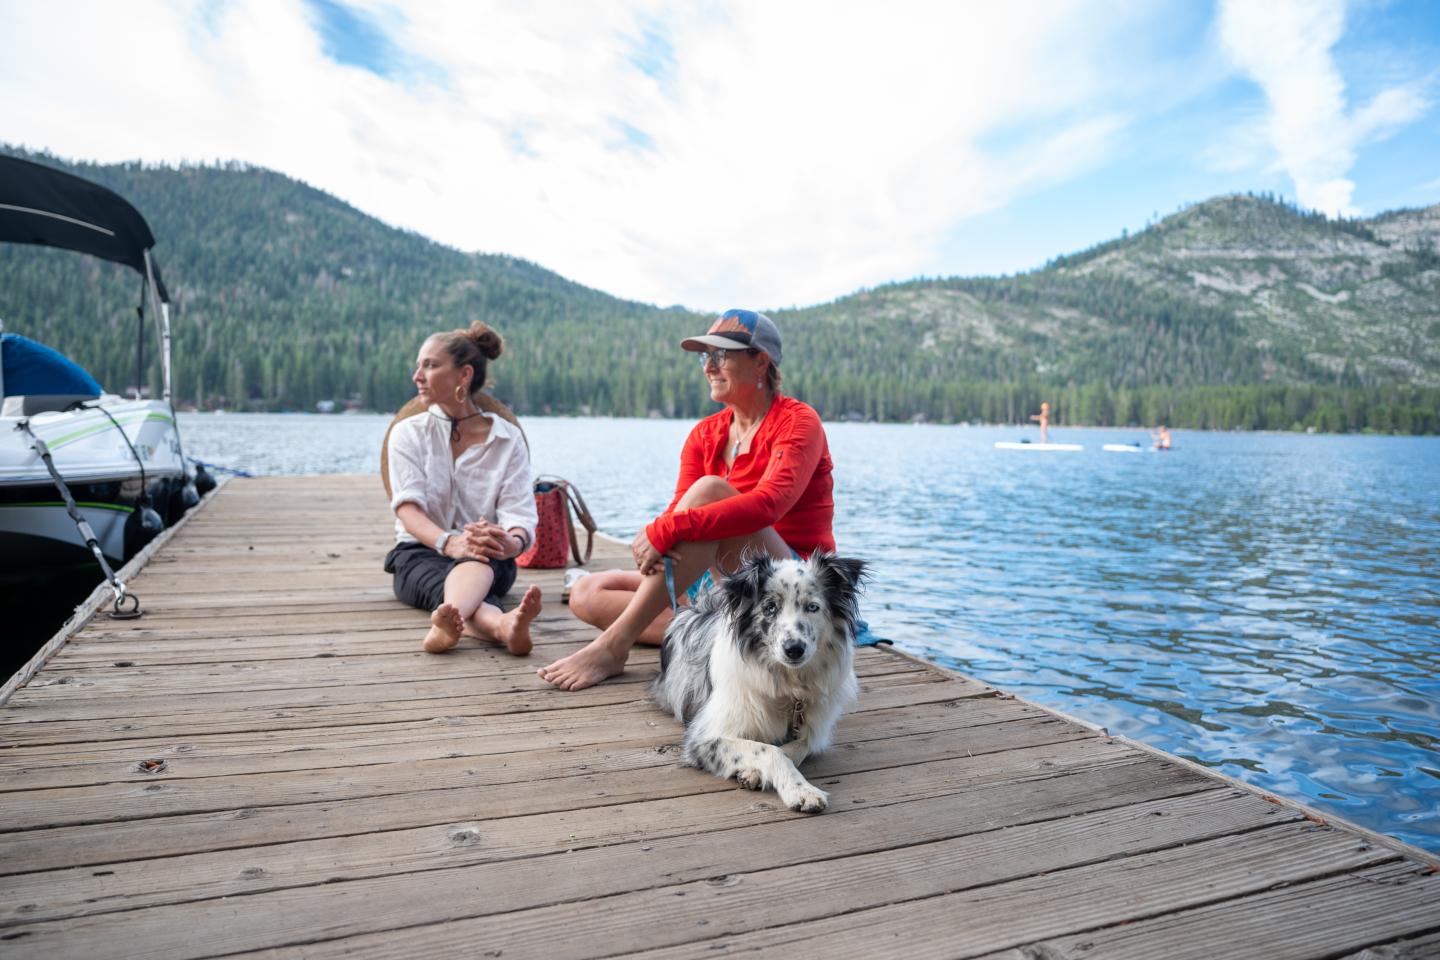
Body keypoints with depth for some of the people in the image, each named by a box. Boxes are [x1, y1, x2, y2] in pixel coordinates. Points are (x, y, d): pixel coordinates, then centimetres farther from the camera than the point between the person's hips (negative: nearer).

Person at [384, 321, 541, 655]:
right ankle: (504, 625, -72)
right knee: (444, 583, -38)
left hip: (488, 558, 1)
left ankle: (449, 620, -71)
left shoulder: (508, 438, 4)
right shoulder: (408, 433, 6)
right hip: (421, 552, 0)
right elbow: (408, 506, -11)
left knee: (476, 562, -38)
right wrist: (449, 542, -34)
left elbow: (521, 516, -9)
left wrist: (511, 543, -36)